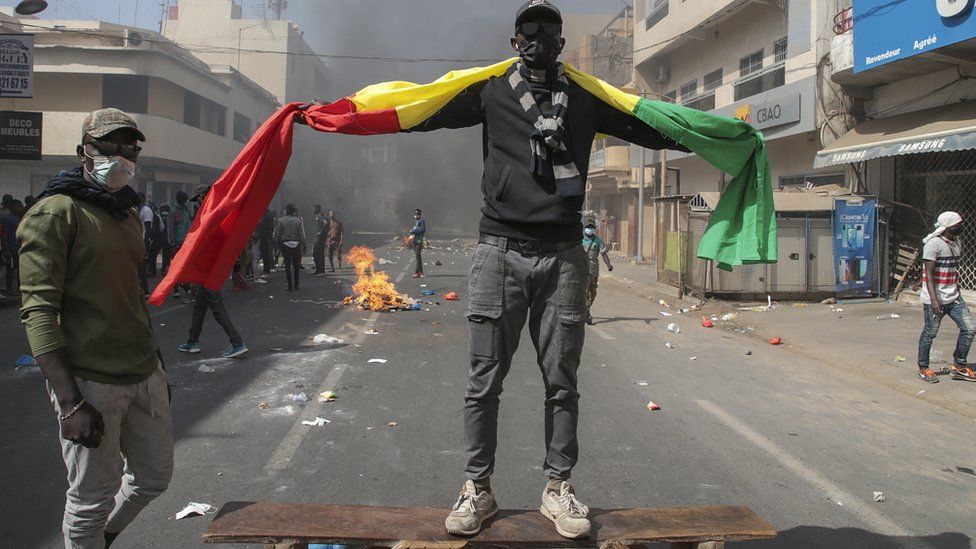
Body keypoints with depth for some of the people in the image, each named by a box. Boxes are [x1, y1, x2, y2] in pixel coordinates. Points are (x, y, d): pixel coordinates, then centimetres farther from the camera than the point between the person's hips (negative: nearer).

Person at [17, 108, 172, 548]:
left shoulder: (128, 213, 16)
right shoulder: (56, 212, -9)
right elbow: (38, 311, -16)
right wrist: (70, 402, -21)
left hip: (145, 375, 8)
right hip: (91, 382, -8)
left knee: (154, 477, 17)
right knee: (92, 497, 3)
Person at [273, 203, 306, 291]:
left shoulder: (281, 220, -5)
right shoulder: (298, 221, -4)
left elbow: (277, 235, -4)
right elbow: (302, 235, -5)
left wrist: (278, 245, 7)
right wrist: (303, 244, 4)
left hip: (285, 245, -1)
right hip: (296, 245, 1)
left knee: (287, 266, 4)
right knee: (296, 265, 14)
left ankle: (290, 285, 2)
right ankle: (296, 284, 19)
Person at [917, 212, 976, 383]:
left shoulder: (955, 242, 12)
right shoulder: (933, 243, -15)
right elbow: (929, 273, -19)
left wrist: (957, 293, 23)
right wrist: (934, 299, -26)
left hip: (954, 298, 8)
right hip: (935, 300, -8)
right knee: (929, 334, 2)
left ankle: (959, 366, 16)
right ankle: (923, 369, 17)